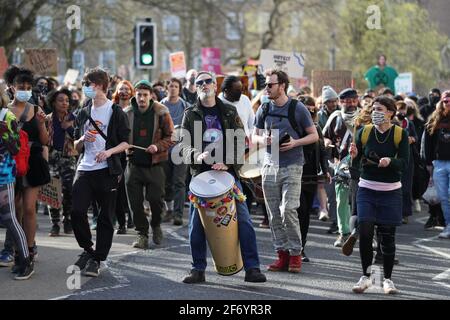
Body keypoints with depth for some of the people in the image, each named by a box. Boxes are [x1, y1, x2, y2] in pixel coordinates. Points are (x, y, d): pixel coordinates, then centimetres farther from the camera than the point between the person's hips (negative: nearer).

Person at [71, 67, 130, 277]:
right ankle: (87, 250, 12)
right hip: (84, 169, 4)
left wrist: (109, 151, -19)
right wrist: (83, 140, -3)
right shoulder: (83, 114, 16)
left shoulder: (116, 112, 1)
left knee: (105, 217, 0)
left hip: (107, 170, -4)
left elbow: (125, 143, -1)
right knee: (77, 211, -10)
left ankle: (96, 260, 8)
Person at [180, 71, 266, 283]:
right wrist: (196, 155, -22)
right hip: (201, 173, 1)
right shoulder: (190, 114, 10)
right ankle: (198, 270, 11)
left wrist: (227, 163, -15)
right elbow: (184, 143, 1)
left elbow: (239, 141, 2)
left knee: (243, 219, -7)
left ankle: (252, 268, -3)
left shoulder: (229, 112, 9)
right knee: (197, 224, 0)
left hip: (228, 172, 0)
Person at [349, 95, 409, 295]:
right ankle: (366, 276, 4)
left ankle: (388, 279, 17)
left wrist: (390, 161, -29)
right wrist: (354, 156, -17)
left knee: (387, 236, 3)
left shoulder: (400, 134, -2)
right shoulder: (364, 132, 4)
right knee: (365, 232, -10)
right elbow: (357, 164, 5)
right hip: (367, 189, 1)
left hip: (390, 191, -1)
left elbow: (404, 164, -10)